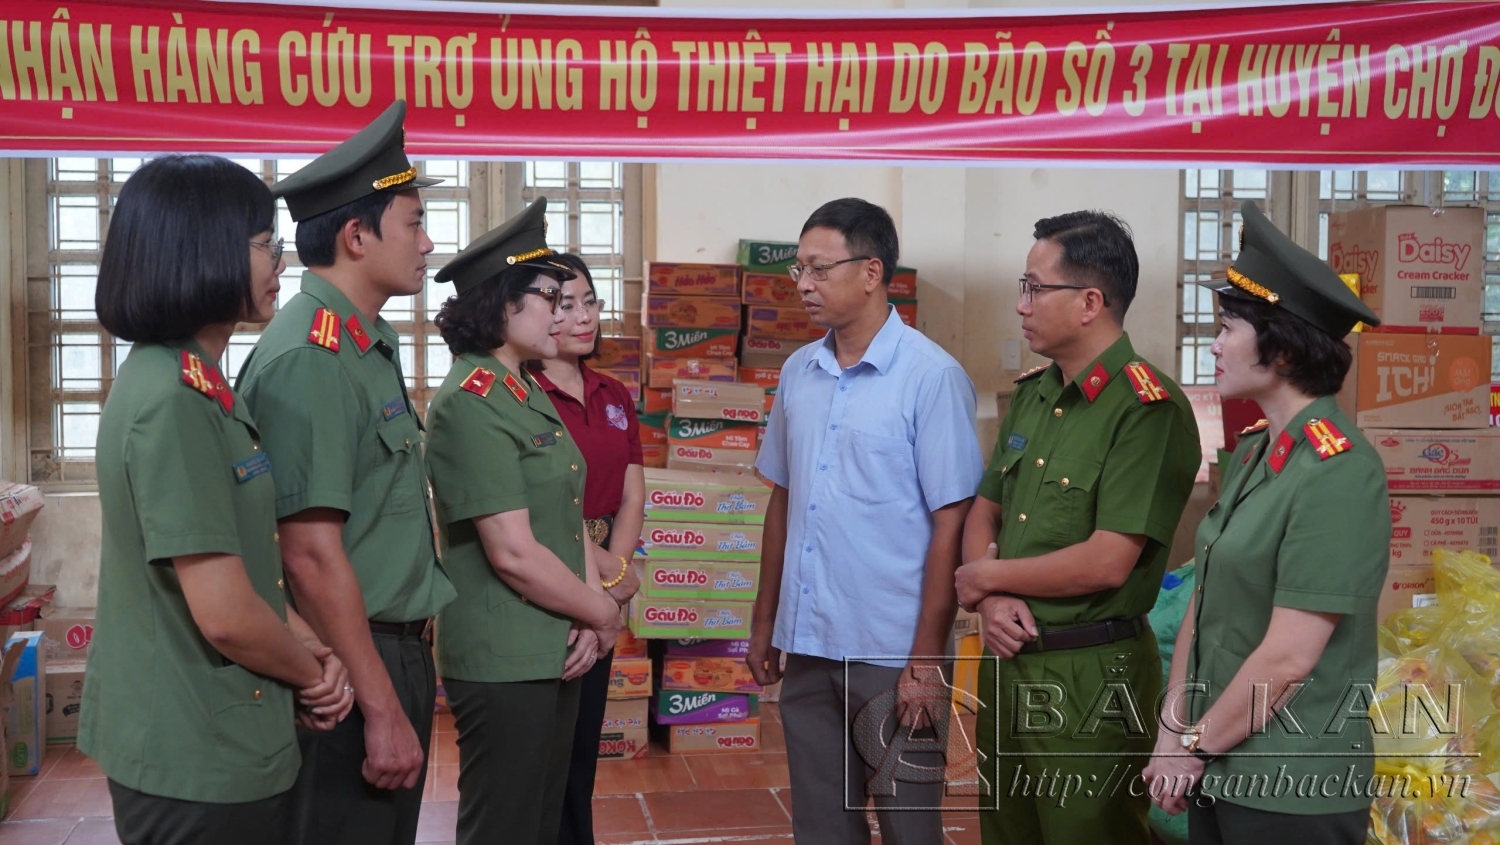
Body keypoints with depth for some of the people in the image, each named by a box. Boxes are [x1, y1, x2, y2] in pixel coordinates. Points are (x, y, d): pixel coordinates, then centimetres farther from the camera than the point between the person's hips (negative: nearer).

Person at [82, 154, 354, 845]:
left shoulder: (193, 385, 8)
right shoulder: (174, 400, -23)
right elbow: (225, 614, -25)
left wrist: (310, 649, 0)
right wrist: (311, 672, -7)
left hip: (218, 743, 9)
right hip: (200, 764, -9)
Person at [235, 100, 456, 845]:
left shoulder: (371, 348, 10)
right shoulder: (309, 359, -19)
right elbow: (312, 555, -23)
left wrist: (407, 682, 18)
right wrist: (382, 709, -20)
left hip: (397, 652, 9)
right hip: (349, 671, -9)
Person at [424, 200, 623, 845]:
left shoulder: (532, 397, 11)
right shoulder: (472, 402, -18)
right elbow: (515, 554, -22)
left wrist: (589, 614, -5)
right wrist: (603, 615, -9)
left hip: (557, 654, 9)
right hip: (503, 665, -9)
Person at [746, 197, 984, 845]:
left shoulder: (931, 377, -11)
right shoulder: (798, 372, 7)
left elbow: (951, 526, -12)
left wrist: (927, 660, -13)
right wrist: (764, 623, 13)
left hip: (892, 653, -5)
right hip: (807, 645, 6)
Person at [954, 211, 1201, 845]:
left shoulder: (1148, 408, -17)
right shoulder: (1031, 393, 9)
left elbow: (1106, 562, -22)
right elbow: (984, 514, 12)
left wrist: (988, 577, -9)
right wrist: (993, 601, -8)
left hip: (1091, 673, -7)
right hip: (1007, 659, 8)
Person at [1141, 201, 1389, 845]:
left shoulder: (1337, 472, -19)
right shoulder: (1252, 450, 6)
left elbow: (1290, 657, -21)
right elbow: (1204, 598, 7)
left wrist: (1196, 747, -11)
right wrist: (1173, 731, 0)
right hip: (1218, 773, 7)